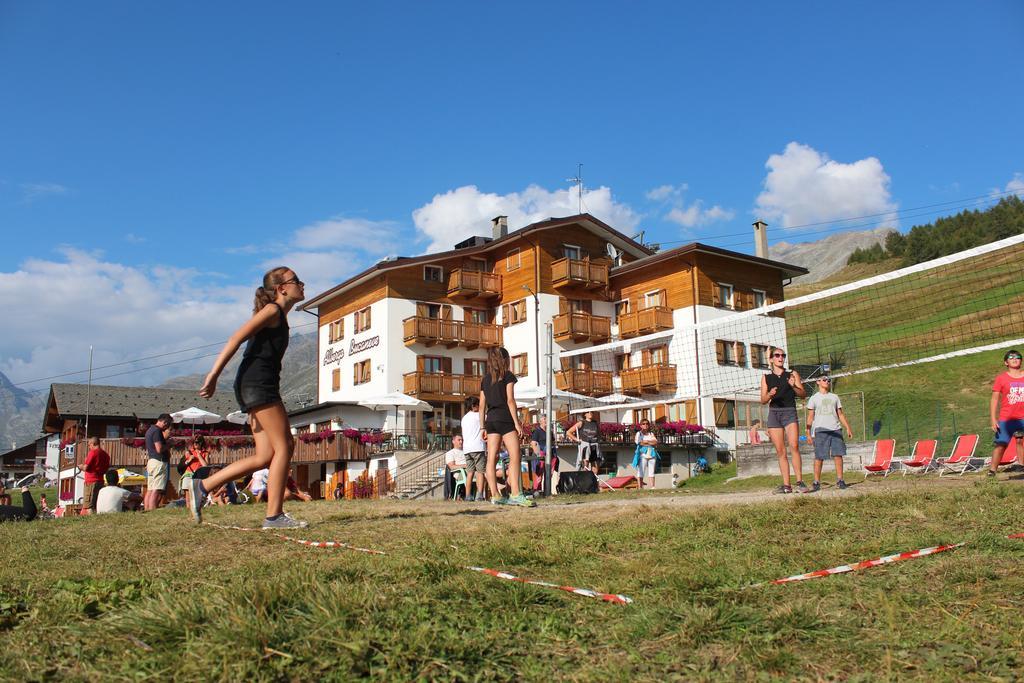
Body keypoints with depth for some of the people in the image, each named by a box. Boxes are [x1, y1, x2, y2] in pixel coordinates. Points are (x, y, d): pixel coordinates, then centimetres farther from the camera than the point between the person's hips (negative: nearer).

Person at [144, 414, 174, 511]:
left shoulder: (150, 430, 19)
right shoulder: (157, 431, -13)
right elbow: (159, 449, -22)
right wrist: (167, 447, -2)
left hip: (151, 461, 10)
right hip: (159, 462, -10)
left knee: (149, 490, 8)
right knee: (157, 491, -11)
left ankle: (147, 510, 9)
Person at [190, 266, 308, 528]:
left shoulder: (280, 317, 23)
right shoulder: (272, 310, -5)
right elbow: (236, 338, -14)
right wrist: (213, 376, -20)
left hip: (257, 388, 9)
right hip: (258, 384, -9)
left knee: (266, 456, 6)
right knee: (283, 447, -9)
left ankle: (203, 486, 11)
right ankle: (274, 515, -7)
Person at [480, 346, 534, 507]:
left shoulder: (485, 379, 15)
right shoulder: (508, 375, 0)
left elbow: (482, 405, 13)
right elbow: (510, 400, -9)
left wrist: (483, 427, 16)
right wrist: (517, 422, -10)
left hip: (490, 420, 6)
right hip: (505, 418, -6)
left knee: (492, 458, 2)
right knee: (515, 456, -9)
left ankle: (495, 496, 1)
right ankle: (516, 494, -20)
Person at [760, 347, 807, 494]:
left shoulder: (792, 374, 11)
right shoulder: (766, 378, 14)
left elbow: (803, 394, 5)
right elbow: (763, 400, 9)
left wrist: (794, 386, -14)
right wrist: (770, 394, -13)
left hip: (790, 412, -2)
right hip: (774, 413, 2)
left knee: (794, 446, -19)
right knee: (780, 451, -1)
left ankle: (799, 481, -18)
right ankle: (786, 485, 0)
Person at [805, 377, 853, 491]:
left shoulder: (834, 397, 18)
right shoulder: (814, 398, 9)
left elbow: (840, 414, 18)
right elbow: (810, 417, 6)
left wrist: (848, 428, 8)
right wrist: (808, 433, -1)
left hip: (835, 429, 3)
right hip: (820, 430, -3)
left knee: (838, 454, -4)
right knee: (819, 457, -4)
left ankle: (839, 480, 1)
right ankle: (817, 482, 1)